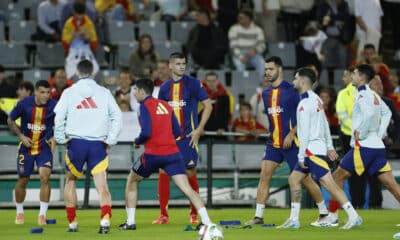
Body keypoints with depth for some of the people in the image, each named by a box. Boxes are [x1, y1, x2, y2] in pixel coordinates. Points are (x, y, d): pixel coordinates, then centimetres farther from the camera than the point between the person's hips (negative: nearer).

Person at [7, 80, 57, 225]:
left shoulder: (53, 106, -14)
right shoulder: (24, 104, -13)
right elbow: (10, 120, 0)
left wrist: (54, 138, -13)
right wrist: (21, 136, -10)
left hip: (44, 147, -1)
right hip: (26, 147, 1)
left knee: (45, 177, -18)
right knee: (23, 180, 8)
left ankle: (42, 215, -8)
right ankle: (19, 212, 31)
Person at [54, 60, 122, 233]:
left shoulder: (69, 92, 3)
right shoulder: (104, 93, 5)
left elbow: (59, 117, -3)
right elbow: (117, 117, 1)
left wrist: (61, 139, 7)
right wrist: (110, 140, 6)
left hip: (76, 143, 0)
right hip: (98, 144, 0)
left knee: (70, 181, 20)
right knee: (102, 186, -4)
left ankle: (72, 223, 20)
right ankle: (105, 219, -27)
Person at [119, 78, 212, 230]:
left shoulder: (145, 106, -4)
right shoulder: (166, 105, 15)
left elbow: (146, 133, -14)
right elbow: (177, 132, 14)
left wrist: (137, 141, 5)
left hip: (153, 154, -4)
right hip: (172, 153, 4)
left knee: (131, 182, 19)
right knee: (187, 189, -3)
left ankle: (130, 222, 18)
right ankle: (206, 222, -18)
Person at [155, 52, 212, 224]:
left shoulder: (193, 83, -4)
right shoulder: (165, 87, 8)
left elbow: (208, 106, -3)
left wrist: (198, 130, -9)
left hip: (187, 137, -3)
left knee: (190, 173, 0)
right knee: (163, 172, -5)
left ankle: (194, 213, 15)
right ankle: (163, 215, 2)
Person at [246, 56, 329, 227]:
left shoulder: (290, 90, -10)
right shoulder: (266, 93, 12)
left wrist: (291, 134, -17)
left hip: (291, 142, -6)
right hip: (273, 142, 6)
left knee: (304, 177, -1)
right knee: (264, 175, -4)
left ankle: (324, 213, 12)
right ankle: (258, 216, -2)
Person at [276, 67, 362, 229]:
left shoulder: (305, 104, -16)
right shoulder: (316, 99, 14)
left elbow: (304, 132, -19)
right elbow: (325, 124, 19)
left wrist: (301, 156, -16)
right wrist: (329, 147, 23)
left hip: (312, 150, -10)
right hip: (319, 147, 10)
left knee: (329, 184, -11)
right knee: (294, 178, 13)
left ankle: (353, 217, -14)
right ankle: (293, 219, 14)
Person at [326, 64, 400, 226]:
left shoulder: (362, 95, -10)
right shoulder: (373, 95, 17)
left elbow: (370, 114, -28)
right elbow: (386, 113, 29)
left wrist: (360, 133, -18)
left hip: (363, 146, -8)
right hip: (377, 145, 8)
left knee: (337, 177, 2)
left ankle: (332, 215, 3)